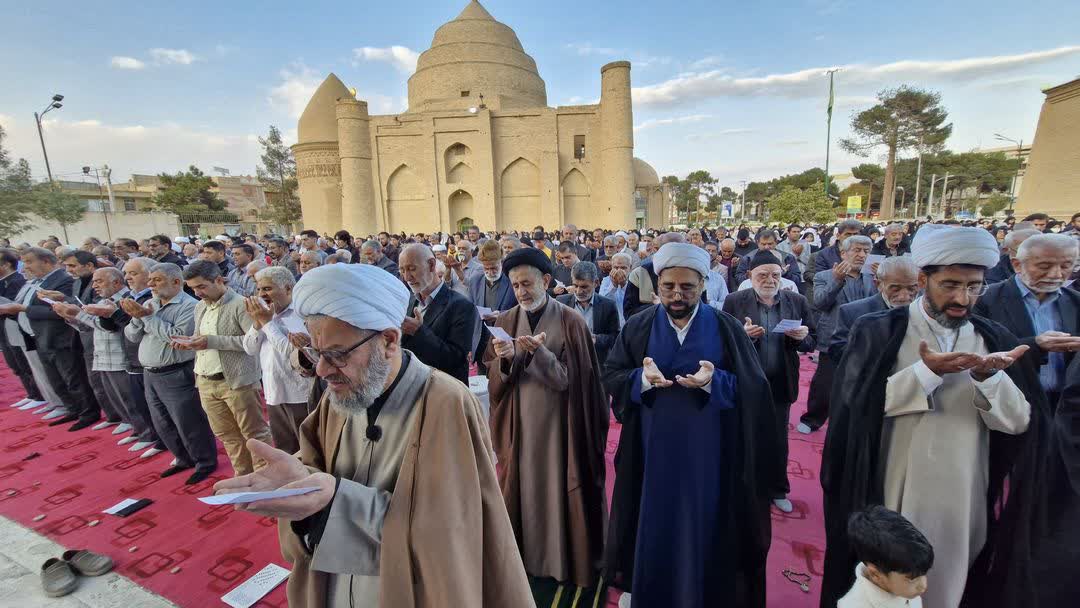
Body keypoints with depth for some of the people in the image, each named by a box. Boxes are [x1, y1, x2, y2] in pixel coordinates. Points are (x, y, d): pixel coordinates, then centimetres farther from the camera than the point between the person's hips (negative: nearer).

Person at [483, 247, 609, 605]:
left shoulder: (571, 322, -8)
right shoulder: (505, 322, 3)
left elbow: (571, 379, -12)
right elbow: (494, 379, 1)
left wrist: (539, 352, -27)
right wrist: (505, 360, -21)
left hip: (558, 425, -3)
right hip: (518, 425, 3)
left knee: (560, 491, 8)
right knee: (524, 490, 13)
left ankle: (568, 561, 30)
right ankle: (529, 559, 34)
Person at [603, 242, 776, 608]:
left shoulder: (727, 328, -6)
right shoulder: (638, 327, -4)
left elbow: (752, 388, -7)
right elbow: (610, 377, -4)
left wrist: (714, 381, -26)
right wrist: (642, 378, -24)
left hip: (708, 453, 0)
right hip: (654, 450, 1)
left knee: (704, 530, 14)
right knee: (654, 527, 16)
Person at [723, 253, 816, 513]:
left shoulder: (797, 301, -2)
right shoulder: (734, 302, -9)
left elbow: (811, 343, 2)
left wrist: (802, 337, -20)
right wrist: (743, 335, -27)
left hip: (780, 384, 2)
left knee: (778, 440, 17)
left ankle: (778, 490, 39)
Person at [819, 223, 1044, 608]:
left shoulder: (995, 340, 2)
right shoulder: (878, 332, -10)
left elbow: (1023, 422, -4)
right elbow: (858, 402, -18)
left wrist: (988, 377, -22)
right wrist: (927, 371, -25)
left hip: (963, 506, 4)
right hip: (890, 500, -3)